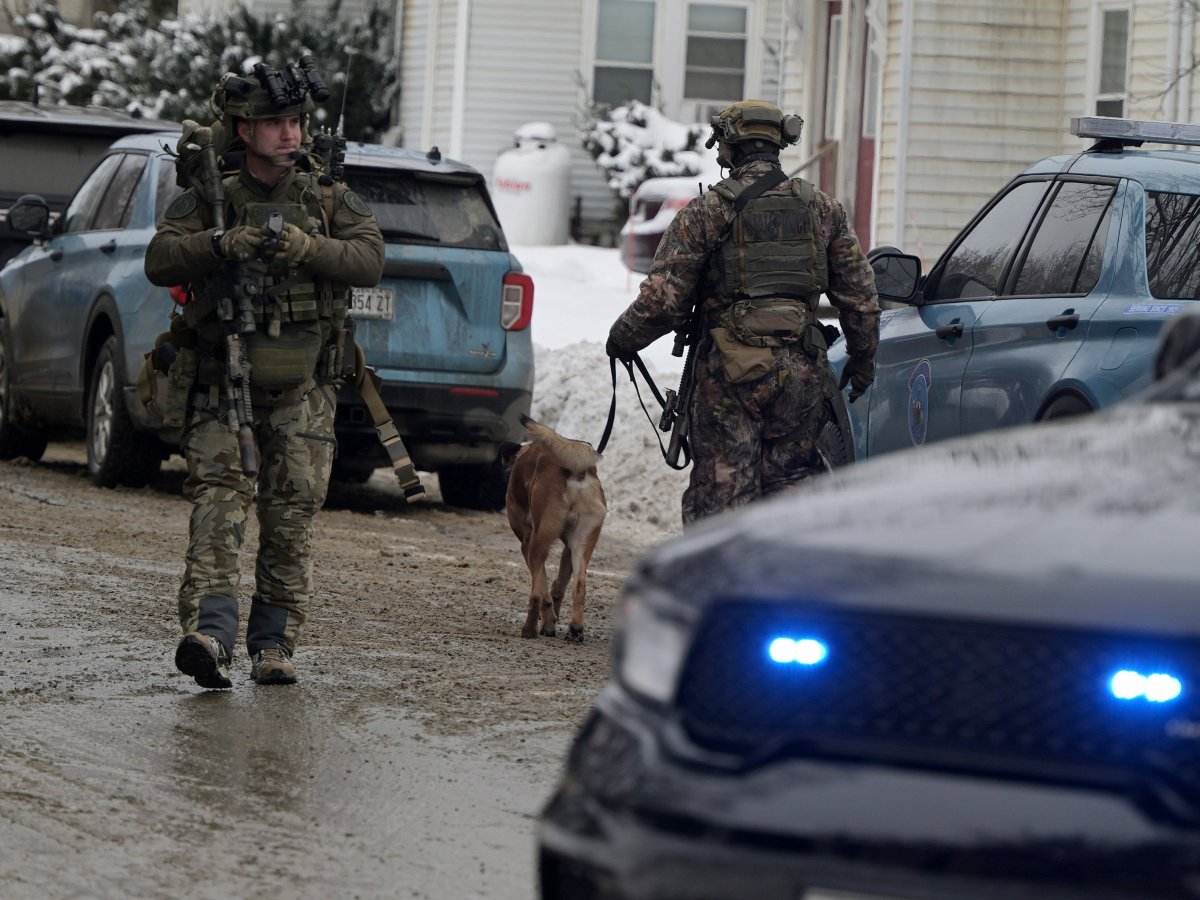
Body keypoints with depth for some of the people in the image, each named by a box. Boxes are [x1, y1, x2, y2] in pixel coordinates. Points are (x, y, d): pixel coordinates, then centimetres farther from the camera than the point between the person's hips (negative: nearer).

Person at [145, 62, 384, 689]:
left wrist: (307, 247, -25)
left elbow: (369, 260, -8)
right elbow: (160, 261, -9)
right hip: (223, 386, -2)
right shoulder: (210, 200, 3)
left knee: (291, 519, 1)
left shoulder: (331, 201, 6)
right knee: (219, 502, -16)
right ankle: (209, 635, -27)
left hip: (302, 391, 2)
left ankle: (273, 646, 10)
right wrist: (222, 243, -26)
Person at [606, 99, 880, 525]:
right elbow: (860, 294, 10)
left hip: (729, 374, -3)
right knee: (791, 482, 12)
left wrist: (623, 338, 11)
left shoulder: (706, 212, -4)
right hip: (801, 369, 3)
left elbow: (663, 298, -6)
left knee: (720, 494, 0)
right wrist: (863, 359, 23)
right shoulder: (823, 209, 8)